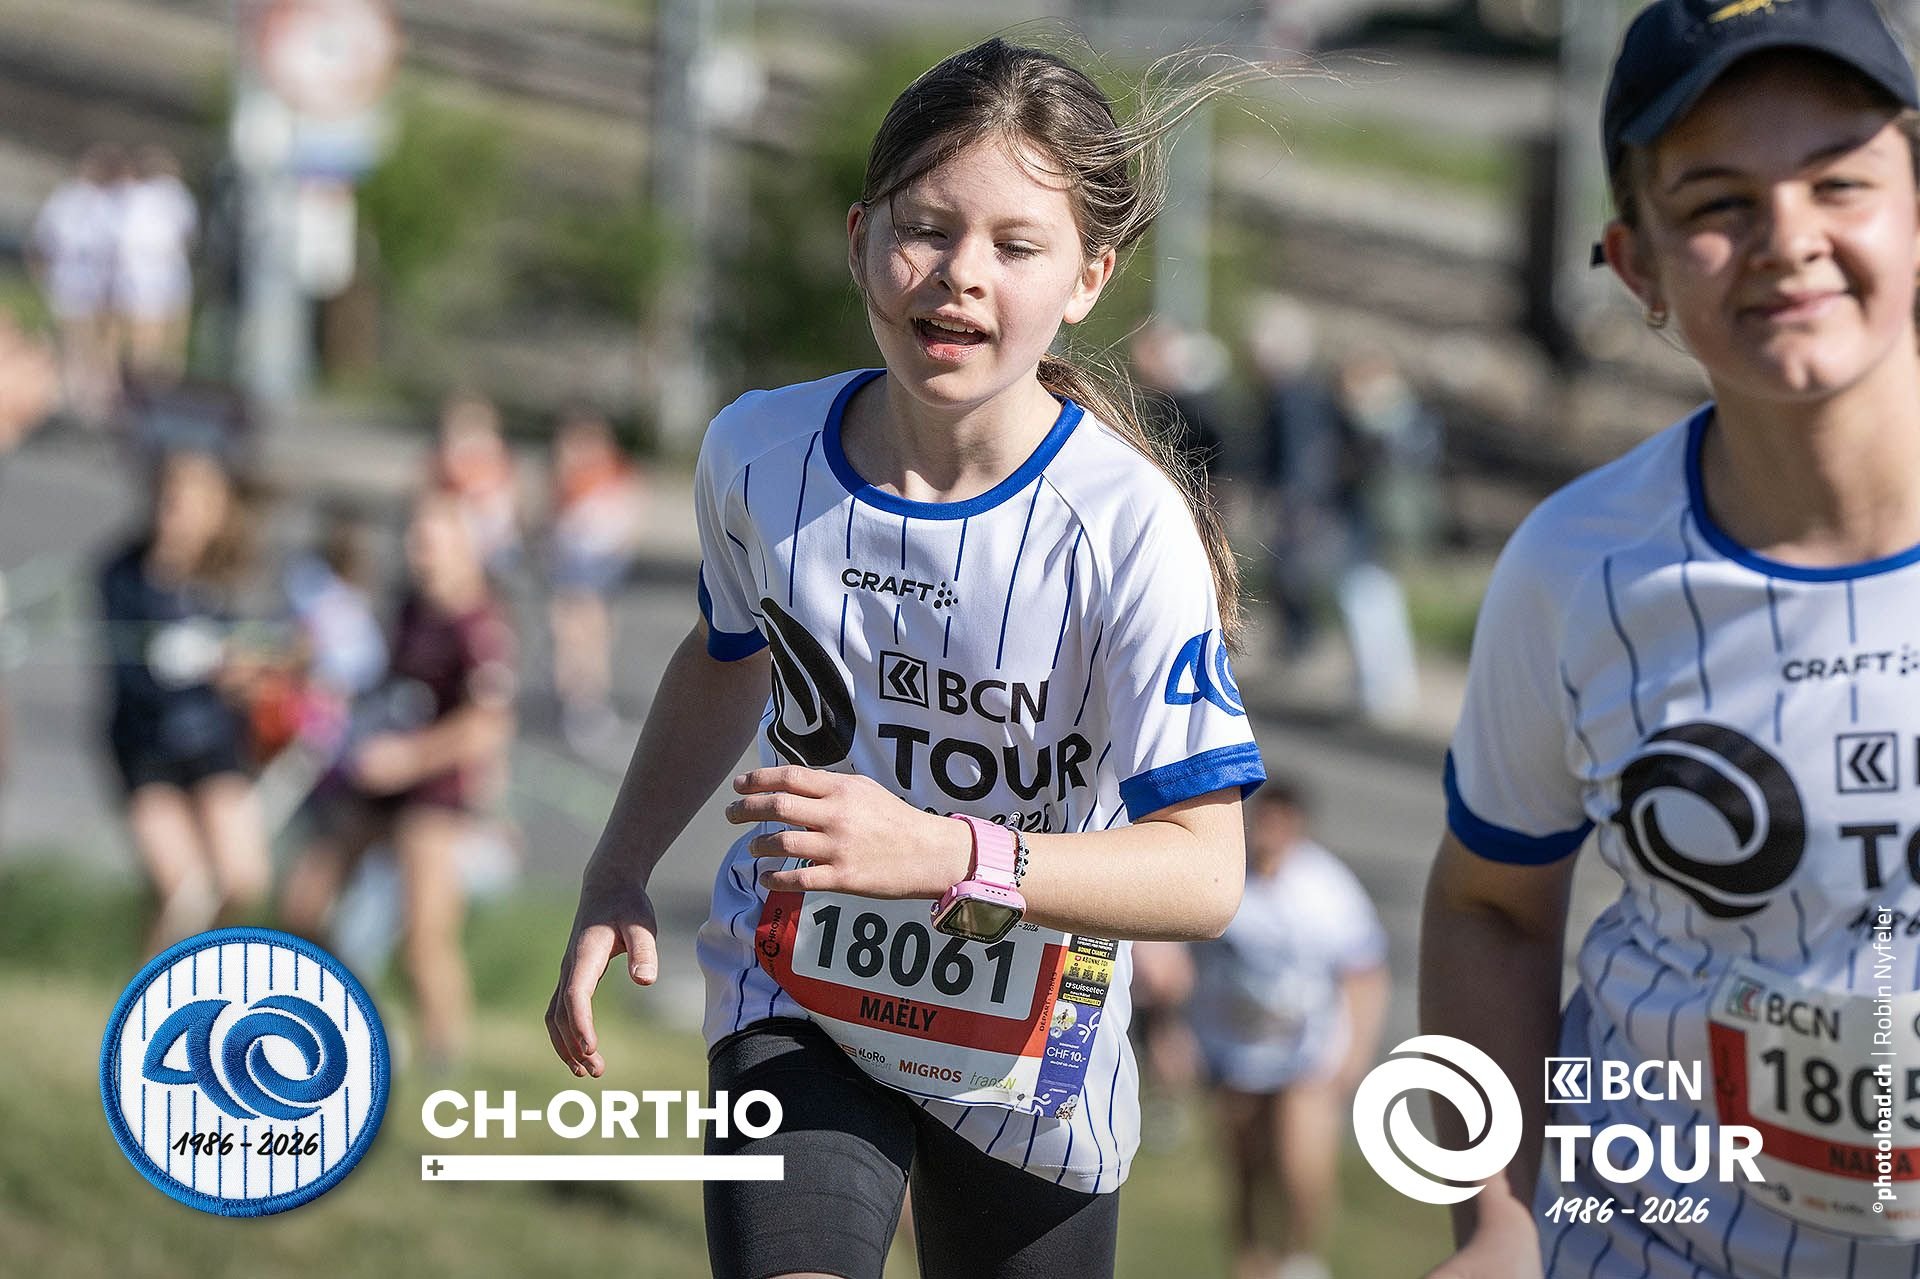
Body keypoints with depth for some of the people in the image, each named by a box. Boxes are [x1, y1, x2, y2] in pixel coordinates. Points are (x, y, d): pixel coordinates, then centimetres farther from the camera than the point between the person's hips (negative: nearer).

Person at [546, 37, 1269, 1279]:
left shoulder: (1124, 523, -24)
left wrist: (947, 854, -39)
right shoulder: (760, 452, -11)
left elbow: (1205, 870, -27)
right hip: (795, 1004, 1)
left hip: (1030, 1062, -1)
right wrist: (619, 874, 5)